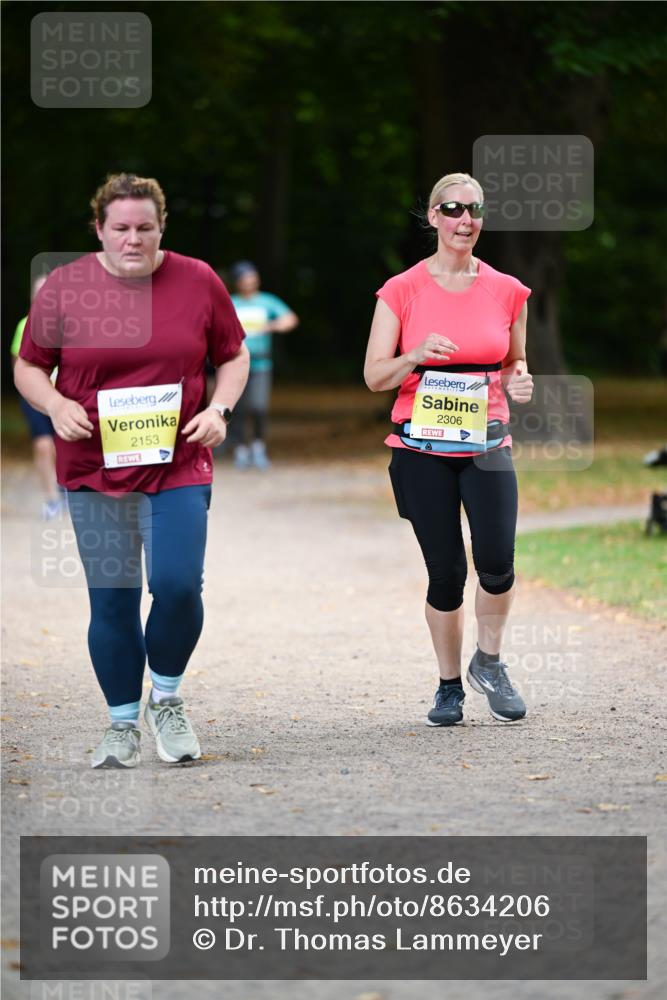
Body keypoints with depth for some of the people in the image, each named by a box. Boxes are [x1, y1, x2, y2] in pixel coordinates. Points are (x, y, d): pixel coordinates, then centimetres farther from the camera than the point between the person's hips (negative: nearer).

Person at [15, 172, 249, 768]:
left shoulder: (197, 281, 2)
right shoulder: (63, 287, 0)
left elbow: (234, 357, 13)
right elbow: (29, 367, 8)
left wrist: (220, 409, -5)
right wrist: (57, 405, -12)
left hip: (179, 466, 0)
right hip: (95, 467, 0)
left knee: (178, 586, -13)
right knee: (111, 601, 2)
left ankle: (167, 699, 13)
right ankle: (123, 725, 18)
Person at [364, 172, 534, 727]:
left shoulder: (507, 292, 6)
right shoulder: (403, 291, -1)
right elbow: (374, 375, 0)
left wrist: (519, 381, -5)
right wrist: (417, 356, -19)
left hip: (487, 446, 1)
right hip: (423, 449, -1)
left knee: (496, 561, -17)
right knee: (446, 572, -1)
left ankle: (489, 663, 9)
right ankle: (450, 686, 18)